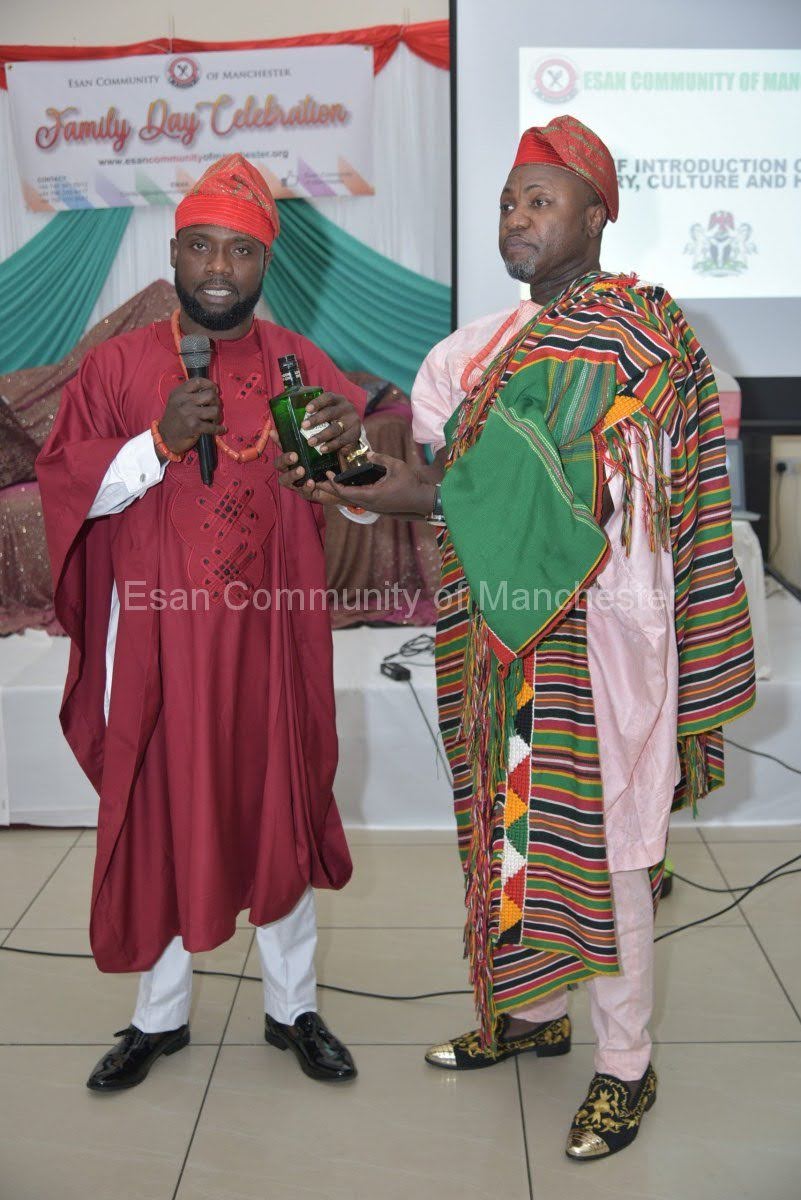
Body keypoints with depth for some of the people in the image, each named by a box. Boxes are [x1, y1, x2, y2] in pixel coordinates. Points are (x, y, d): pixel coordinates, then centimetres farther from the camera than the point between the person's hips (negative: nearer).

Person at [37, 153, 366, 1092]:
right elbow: (66, 486, -3)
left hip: (269, 635, 1)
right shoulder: (118, 364, 1)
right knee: (157, 816, 9)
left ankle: (293, 1008, 28)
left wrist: (351, 442, -20)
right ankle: (160, 1015, 29)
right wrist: (162, 439, -18)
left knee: (279, 811, 9)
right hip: (157, 637, 0)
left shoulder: (298, 364, 4)